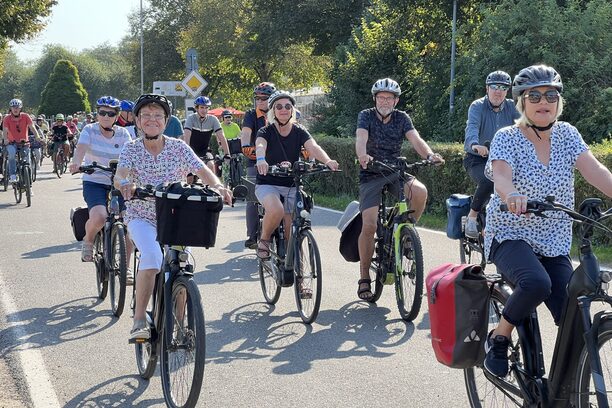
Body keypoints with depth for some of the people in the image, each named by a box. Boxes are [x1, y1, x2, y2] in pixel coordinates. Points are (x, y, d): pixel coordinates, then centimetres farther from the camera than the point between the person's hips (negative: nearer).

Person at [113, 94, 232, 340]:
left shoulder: (178, 147, 0)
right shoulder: (131, 149, -2)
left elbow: (202, 170, -12)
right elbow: (120, 175, -19)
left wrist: (217, 185, -33)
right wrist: (125, 183, -43)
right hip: (142, 217, -2)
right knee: (152, 257, -30)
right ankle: (139, 320, -18)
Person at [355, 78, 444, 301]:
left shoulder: (401, 118, 4)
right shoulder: (366, 116, -3)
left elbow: (415, 139, -11)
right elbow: (361, 139, -22)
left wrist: (430, 154, -33)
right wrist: (363, 156, -45)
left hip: (396, 172, 2)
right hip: (371, 175, -2)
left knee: (420, 191, -30)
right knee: (369, 226, -16)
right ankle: (364, 278, -2)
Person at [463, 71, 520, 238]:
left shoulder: (511, 107, 3)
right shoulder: (478, 106, -9)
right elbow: (472, 126, -27)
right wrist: (475, 144, -49)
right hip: (477, 159, -4)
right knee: (488, 181, -34)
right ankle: (472, 217, -13)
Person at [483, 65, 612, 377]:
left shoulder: (567, 134, 5)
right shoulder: (507, 138, -7)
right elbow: (501, 175, -26)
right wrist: (511, 195, -50)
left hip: (555, 245, 5)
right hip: (510, 236, -4)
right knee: (536, 282, -36)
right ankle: (498, 339, -9)